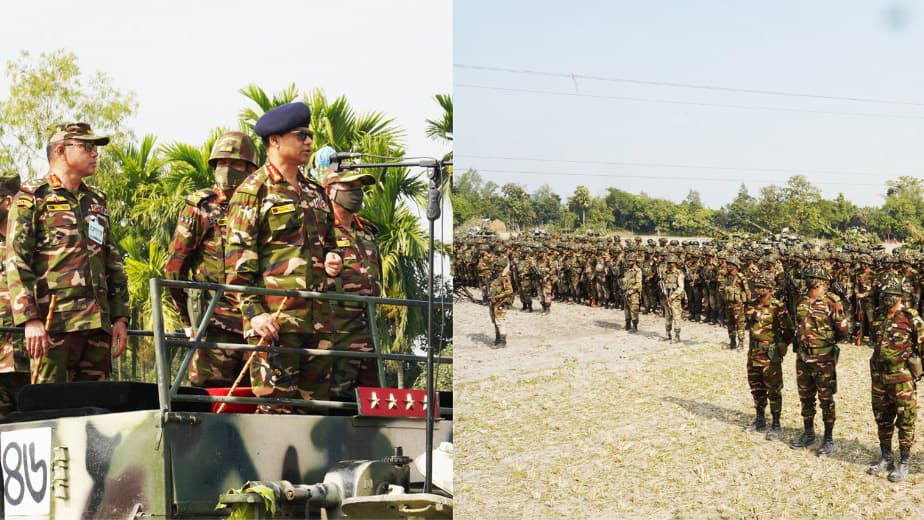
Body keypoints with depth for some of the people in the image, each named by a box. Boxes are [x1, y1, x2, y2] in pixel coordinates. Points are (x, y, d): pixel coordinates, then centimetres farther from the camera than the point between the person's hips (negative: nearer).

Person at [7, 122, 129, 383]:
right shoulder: (32, 198, 3)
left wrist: (120, 318, 12)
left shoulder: (97, 201, 22)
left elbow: (114, 265, 22)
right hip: (55, 323, -6)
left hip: (98, 323, 6)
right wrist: (30, 319, -16)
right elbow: (17, 263, -6)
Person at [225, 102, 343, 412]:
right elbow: (238, 259, -7)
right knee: (275, 406, -7)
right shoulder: (254, 190, -1)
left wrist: (332, 260, 7)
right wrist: (254, 312, -16)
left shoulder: (315, 193, 20)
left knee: (317, 403, 8)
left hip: (317, 316, 7)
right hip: (274, 318, -7)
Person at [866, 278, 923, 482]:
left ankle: (903, 464, 7)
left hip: (902, 378, -6)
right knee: (882, 420, 13)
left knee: (905, 422, 0)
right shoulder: (881, 318, 11)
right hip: (879, 376, 7)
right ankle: (885, 459, 25)